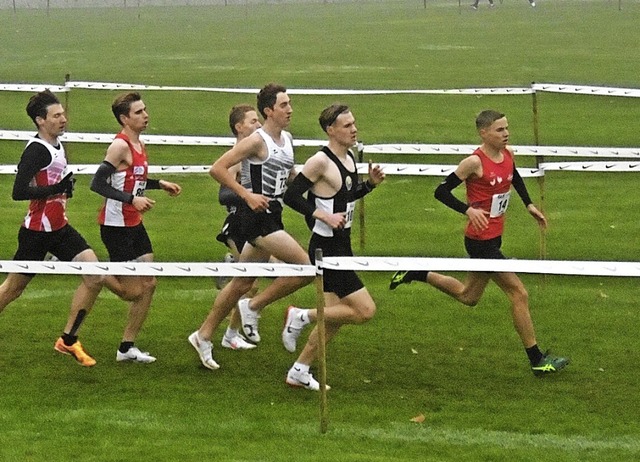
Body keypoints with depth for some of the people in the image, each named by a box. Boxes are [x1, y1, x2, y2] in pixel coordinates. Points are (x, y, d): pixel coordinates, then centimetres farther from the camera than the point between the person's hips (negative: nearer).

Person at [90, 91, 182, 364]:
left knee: (148, 285, 8)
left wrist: (160, 184, 18)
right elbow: (97, 184, -25)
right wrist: (132, 199, -30)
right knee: (132, 291, -8)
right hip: (116, 226, -9)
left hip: (134, 225, 9)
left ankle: (127, 347, 15)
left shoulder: (138, 145, 11)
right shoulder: (120, 146, -18)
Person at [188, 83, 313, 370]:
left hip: (271, 216, 9)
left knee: (243, 283, 15)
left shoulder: (287, 140, 13)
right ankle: (254, 306, -1)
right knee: (305, 267, -16)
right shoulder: (257, 141, -14)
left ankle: (204, 336, 24)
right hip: (255, 216, -9)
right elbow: (217, 169, -18)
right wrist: (247, 195, -23)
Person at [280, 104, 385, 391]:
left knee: (335, 317, 14)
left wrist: (370, 183, 6)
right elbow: (291, 196, -17)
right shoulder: (321, 162, -18)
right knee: (365, 310, -12)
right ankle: (301, 317, 0)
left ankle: (299, 372, 24)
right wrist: (325, 216, -24)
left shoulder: (349, 158, 9)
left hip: (342, 246, 9)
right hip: (326, 247, -9)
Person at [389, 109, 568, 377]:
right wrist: (468, 210, -29)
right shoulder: (475, 162, -20)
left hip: (493, 239, 9)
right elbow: (442, 192, -17)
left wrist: (529, 205, 17)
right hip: (480, 241, -9)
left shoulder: (508, 155, 3)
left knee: (468, 297, 24)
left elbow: (515, 178, 26)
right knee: (518, 294, -6)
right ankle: (537, 361, 2)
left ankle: (417, 274, 35)